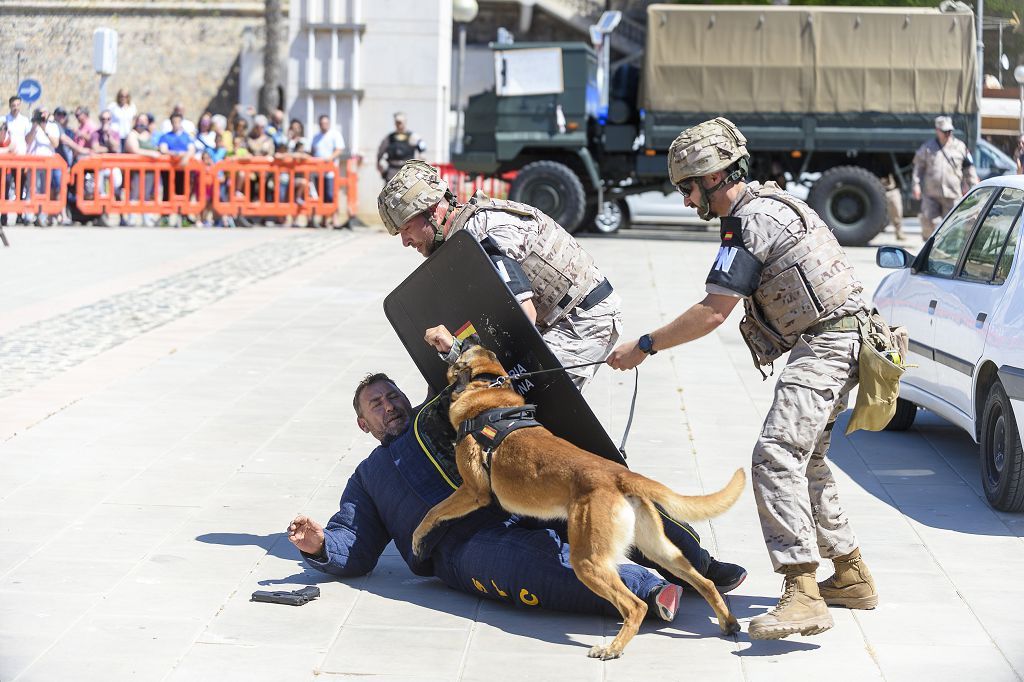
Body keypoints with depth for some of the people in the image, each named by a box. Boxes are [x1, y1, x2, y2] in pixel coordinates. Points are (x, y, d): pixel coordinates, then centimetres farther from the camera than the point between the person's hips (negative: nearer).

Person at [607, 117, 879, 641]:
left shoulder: (750, 220, -14)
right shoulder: (769, 203, 18)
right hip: (835, 341, 11)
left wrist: (643, 347, -10)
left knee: (776, 457, -21)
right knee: (804, 461, 21)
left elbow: (712, 312, -18)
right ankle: (851, 576, 30)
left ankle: (802, 597, -29)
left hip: (824, 344, -11)